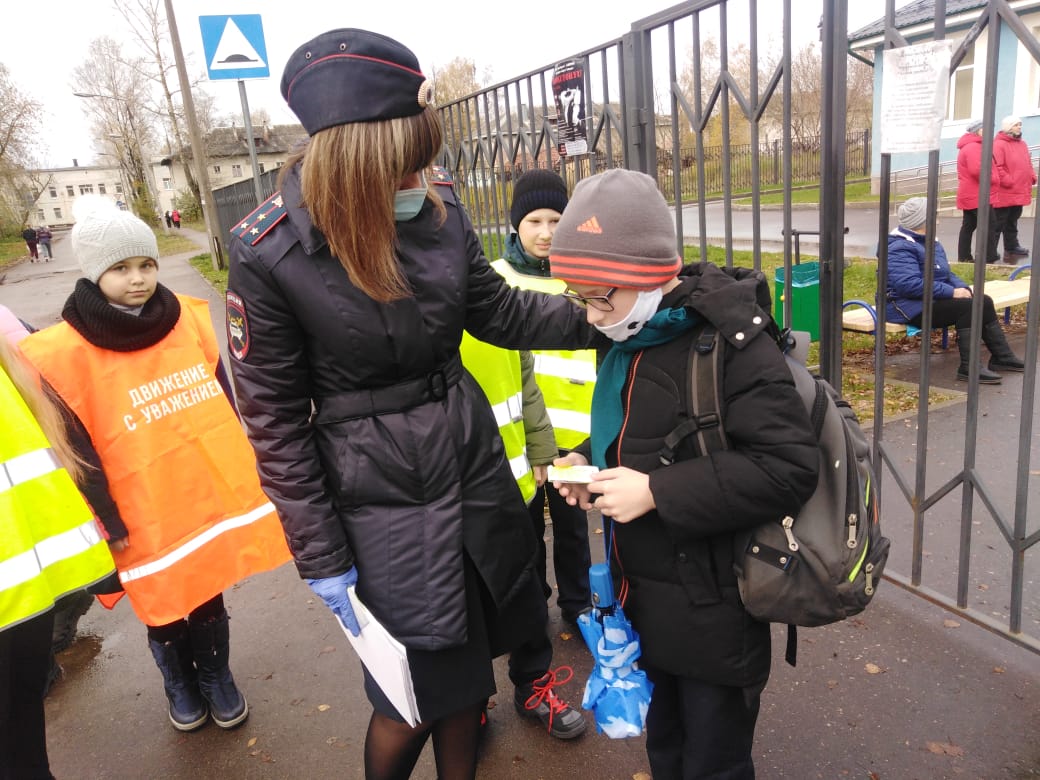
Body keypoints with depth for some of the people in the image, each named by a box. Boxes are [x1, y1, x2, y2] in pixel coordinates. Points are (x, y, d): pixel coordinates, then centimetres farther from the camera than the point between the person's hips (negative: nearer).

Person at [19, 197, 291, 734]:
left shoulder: (188, 320, -2)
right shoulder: (65, 353, -15)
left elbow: (222, 401, 8)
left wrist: (241, 473, 12)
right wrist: (108, 523, -10)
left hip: (213, 499, 3)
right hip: (147, 523, -3)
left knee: (209, 601, 21)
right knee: (164, 612, 19)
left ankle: (217, 679, 45)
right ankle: (180, 688, 46)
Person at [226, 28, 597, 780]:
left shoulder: (439, 212, -5)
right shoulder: (270, 253, -17)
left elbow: (499, 313, 9)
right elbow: (274, 418, -11)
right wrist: (323, 558, -8)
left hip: (476, 466, 5)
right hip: (383, 499, -4)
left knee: (468, 672, 20)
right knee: (412, 700, 9)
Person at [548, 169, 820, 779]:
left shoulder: (729, 342, -23)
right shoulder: (631, 339, 2)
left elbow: (789, 467, -28)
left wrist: (657, 491, -28)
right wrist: (588, 460, -4)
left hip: (712, 612, -7)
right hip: (642, 598, 7)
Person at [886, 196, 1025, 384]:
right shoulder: (899, 248, -18)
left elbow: (946, 274, 21)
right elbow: (909, 284, -29)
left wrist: (962, 287, -3)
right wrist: (951, 292, -24)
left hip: (933, 299, 10)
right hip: (911, 307, -10)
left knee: (984, 302, 0)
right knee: (967, 307, -24)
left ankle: (1002, 357, 9)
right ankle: (969, 367, -21)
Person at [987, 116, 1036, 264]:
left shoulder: (1022, 144, 17)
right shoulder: (999, 144, -12)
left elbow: (1027, 164, 23)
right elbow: (996, 167, -20)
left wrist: (1032, 177, 7)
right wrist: (1008, 182, -20)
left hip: (1019, 193, 9)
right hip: (1003, 194, -9)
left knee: (1012, 224, 20)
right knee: (996, 226, -5)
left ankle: (1012, 248, 32)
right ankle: (990, 256, -2)